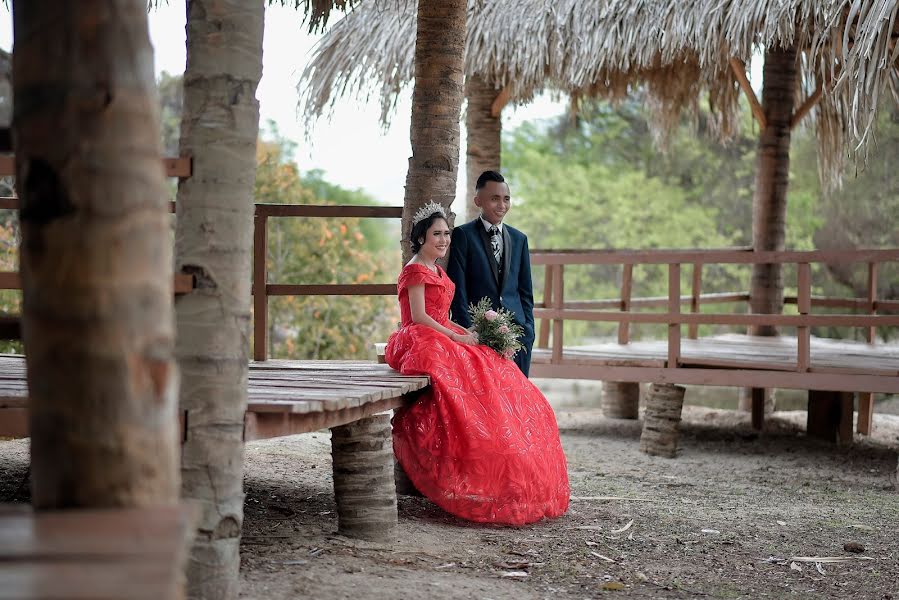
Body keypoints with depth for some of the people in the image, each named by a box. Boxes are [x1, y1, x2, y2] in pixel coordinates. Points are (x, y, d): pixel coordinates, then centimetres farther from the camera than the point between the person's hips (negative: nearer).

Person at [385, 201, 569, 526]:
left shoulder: (438, 271, 22)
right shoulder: (415, 270, -6)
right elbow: (419, 317, -14)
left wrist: (466, 332, 5)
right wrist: (457, 337, -15)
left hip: (442, 340, 10)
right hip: (422, 345, -10)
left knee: (502, 382, -4)